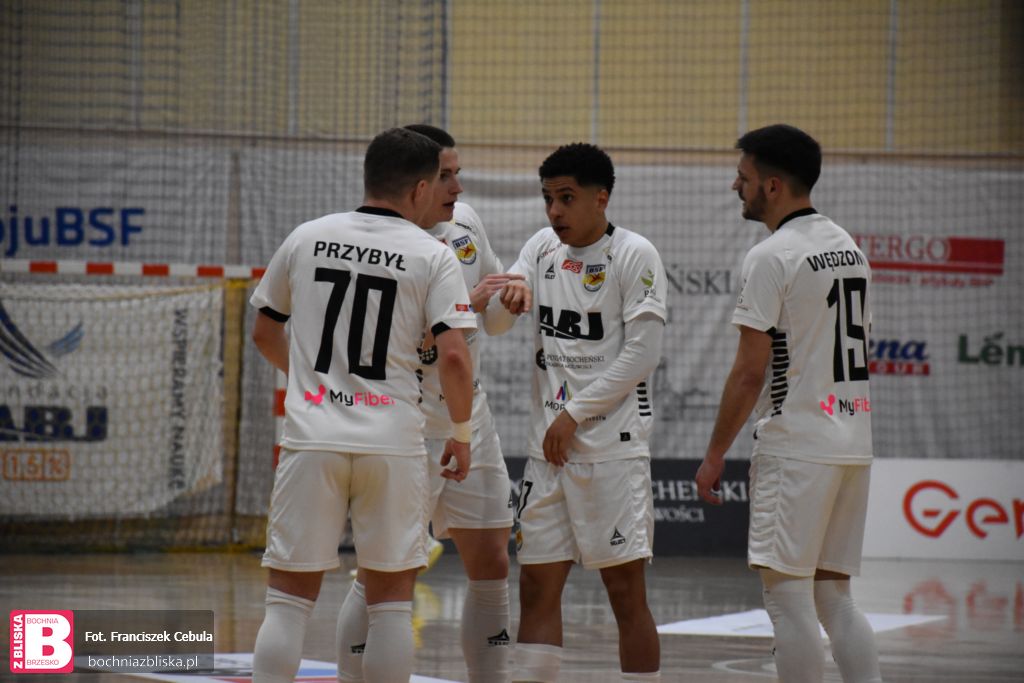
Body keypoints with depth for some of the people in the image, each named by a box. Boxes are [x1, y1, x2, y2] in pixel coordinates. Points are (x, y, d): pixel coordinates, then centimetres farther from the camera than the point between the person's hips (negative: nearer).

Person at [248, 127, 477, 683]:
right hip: (392, 443, -2)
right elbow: (453, 356, -11)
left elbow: (264, 332, 17)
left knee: (290, 599, 4)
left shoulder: (307, 237, 7)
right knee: (391, 601, 9)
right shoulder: (432, 256, -2)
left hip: (312, 435, 2)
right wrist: (461, 434, 4)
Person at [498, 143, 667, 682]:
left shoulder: (634, 255, -7)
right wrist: (508, 296, -18)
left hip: (612, 446, -6)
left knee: (625, 589, -4)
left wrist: (575, 414, -12)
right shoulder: (543, 247, 12)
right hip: (549, 446, 6)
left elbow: (643, 352, -12)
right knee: (537, 586, 5)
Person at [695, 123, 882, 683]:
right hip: (853, 442, 8)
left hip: (795, 444, -8)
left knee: (788, 597, -5)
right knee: (834, 597, 12)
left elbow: (750, 370, -13)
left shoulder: (771, 257, -11)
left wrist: (714, 456, -7)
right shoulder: (848, 246, 15)